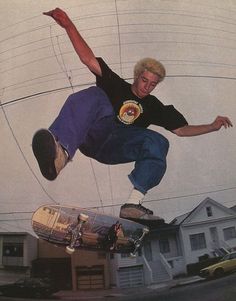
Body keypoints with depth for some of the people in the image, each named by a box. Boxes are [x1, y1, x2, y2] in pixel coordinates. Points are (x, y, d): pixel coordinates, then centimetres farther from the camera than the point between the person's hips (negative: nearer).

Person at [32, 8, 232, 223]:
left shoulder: (154, 106, 24)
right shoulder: (116, 85, 17)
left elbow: (181, 129, 23)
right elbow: (89, 59, 7)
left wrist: (213, 126, 12)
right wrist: (69, 25, -4)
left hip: (114, 149, 2)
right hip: (93, 135, -2)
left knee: (158, 142, -24)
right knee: (94, 95, -30)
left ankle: (134, 203, -38)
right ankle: (62, 151, -60)